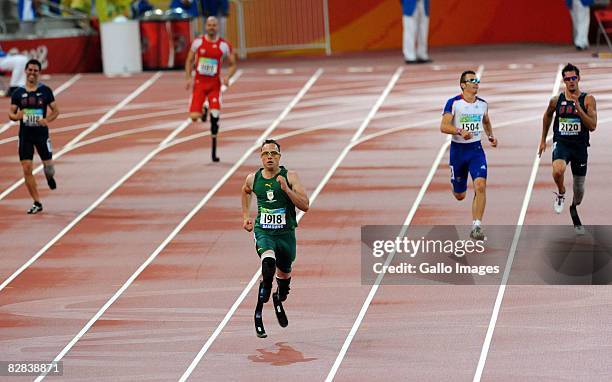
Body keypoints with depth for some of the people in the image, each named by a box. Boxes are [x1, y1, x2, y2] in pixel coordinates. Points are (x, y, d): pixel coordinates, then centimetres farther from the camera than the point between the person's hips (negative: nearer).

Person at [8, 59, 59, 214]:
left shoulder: (45, 91, -1)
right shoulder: (18, 93, 1)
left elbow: (56, 111, 3)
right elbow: (11, 113, 4)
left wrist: (47, 120, -16)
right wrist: (16, 116, -19)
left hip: (41, 133, -1)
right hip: (25, 134, 1)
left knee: (48, 165, 3)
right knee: (27, 169, -6)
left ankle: (49, 176, 43)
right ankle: (37, 203, 3)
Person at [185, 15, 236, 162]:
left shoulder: (224, 45, -3)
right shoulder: (198, 42, -1)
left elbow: (233, 65, 5)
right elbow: (189, 61, 9)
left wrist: (227, 77, -15)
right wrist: (188, 78, -4)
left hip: (215, 84, -1)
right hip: (199, 83, 1)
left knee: (215, 115, -14)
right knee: (194, 116, -11)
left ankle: (214, 150, 1)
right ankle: (203, 112, 30)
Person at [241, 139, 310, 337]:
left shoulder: (290, 177, -8)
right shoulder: (253, 178, 0)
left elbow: (305, 205, -14)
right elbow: (245, 191, 25)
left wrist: (286, 189, -24)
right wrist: (246, 215, 21)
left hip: (285, 233, 1)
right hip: (263, 232, -1)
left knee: (284, 272, 17)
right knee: (268, 260, -33)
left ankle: (278, 300, 51)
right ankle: (261, 300, -17)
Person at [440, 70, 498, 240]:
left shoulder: (482, 104, 5)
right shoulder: (453, 103, -9)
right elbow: (444, 126, -16)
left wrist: (491, 136, 9)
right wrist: (460, 131, -31)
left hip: (476, 150, 2)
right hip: (458, 149, -2)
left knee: (480, 186, -21)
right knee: (459, 196, 9)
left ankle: (476, 226, -18)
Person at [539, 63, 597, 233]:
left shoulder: (588, 100, -6)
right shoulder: (556, 100, 0)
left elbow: (592, 126, -13)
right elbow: (547, 116, 21)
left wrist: (578, 108, -24)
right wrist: (543, 140, 24)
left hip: (580, 147, 1)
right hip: (561, 143, -1)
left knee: (579, 185, 12)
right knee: (558, 170, -33)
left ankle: (574, 209, 43)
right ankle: (561, 194, 0)